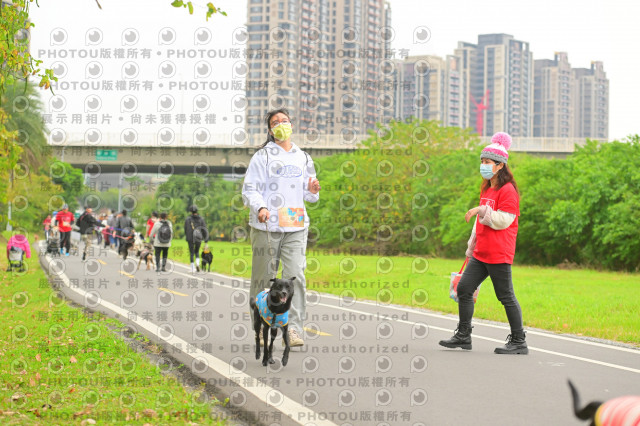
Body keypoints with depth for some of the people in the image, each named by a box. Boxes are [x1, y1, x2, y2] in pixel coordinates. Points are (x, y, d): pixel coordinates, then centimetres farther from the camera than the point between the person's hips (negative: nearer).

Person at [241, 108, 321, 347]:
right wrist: (260, 207, -23)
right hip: (266, 226, -3)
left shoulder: (303, 158, 17)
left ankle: (294, 328, -12)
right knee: (264, 277, 2)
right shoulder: (262, 156, 3)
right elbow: (250, 189, -3)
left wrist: (312, 191, 1)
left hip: (296, 228, 3)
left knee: (296, 276, -10)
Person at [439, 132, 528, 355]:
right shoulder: (486, 189, 16)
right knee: (464, 288, 5)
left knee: (506, 296, -3)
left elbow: (503, 221, -18)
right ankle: (463, 336, 13)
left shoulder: (507, 190, -11)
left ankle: (519, 342, 5)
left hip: (499, 255, -9)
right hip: (481, 254, 9)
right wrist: (471, 247, 27)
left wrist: (481, 210, -23)